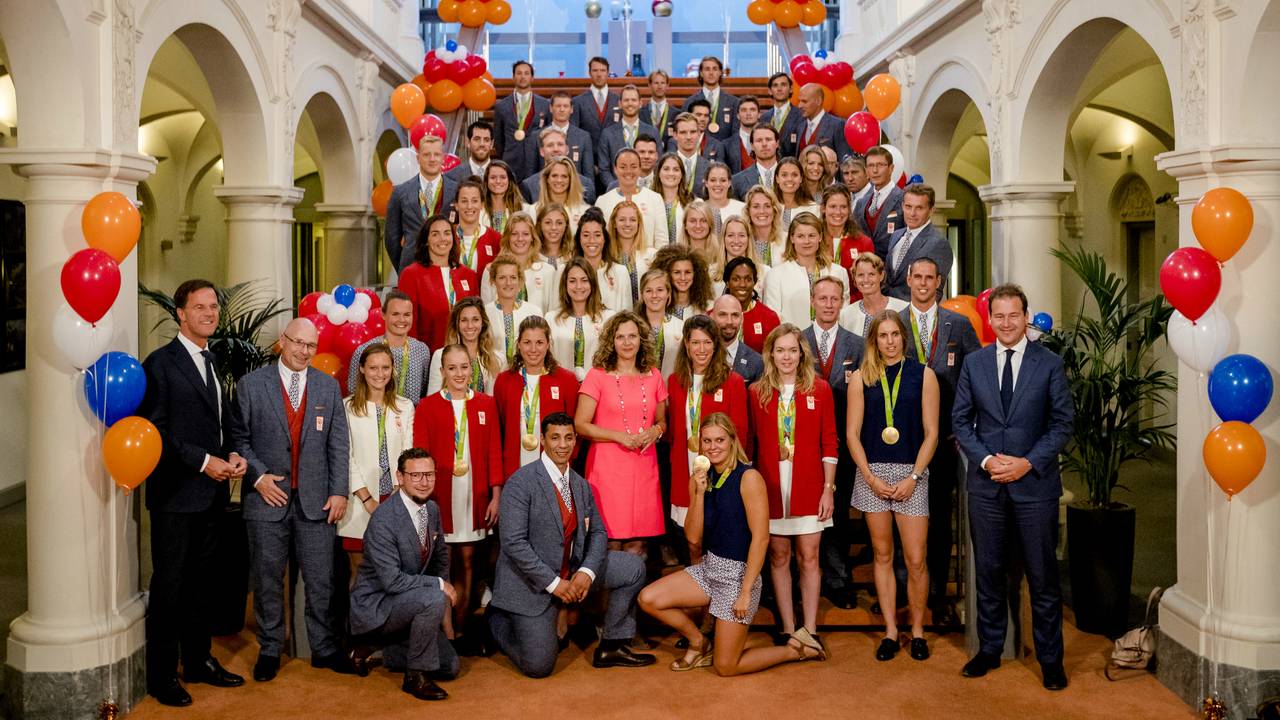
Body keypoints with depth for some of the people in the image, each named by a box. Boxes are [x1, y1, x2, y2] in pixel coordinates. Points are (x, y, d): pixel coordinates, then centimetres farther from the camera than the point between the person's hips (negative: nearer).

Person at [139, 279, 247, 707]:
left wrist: (233, 454, -1)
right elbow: (155, 429, -15)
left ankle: (198, 660, 27)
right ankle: (161, 674, 12)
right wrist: (203, 461, -18)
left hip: (211, 492, 7)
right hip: (175, 493, -7)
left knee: (200, 581, 16)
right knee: (169, 584, 1)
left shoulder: (213, 361, 14)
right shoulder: (161, 363, -10)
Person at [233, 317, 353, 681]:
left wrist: (339, 491, -1)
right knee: (267, 579, 7)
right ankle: (269, 651, 20)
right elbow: (239, 438, 1)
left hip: (316, 498, 2)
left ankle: (324, 648, 18)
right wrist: (258, 476, -10)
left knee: (321, 579, 5)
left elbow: (338, 443, 5)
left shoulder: (329, 386, 7)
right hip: (267, 497, -2)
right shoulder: (251, 385, 1)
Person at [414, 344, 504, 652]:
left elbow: (494, 452, 6)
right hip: (440, 495, -2)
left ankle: (462, 629, 18)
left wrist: (496, 495, 1)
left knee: (468, 561, 8)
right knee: (443, 564, 1)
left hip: (475, 495, 2)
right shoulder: (427, 406, -1)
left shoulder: (486, 404, 6)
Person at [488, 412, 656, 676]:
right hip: (531, 581, -6)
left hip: (572, 570, 7)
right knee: (538, 666, -8)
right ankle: (497, 618, 20)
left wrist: (587, 572, -14)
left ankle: (612, 647, 7)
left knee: (633, 568, -2)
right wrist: (554, 583, -22)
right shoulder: (521, 483, -17)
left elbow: (597, 532, 6)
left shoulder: (581, 485, 4)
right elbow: (513, 542, -22)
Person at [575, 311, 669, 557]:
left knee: (637, 545, 2)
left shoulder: (653, 376, 11)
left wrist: (655, 431, -3)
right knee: (612, 540, -4)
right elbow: (580, 425, -4)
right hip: (608, 467, -3)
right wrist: (620, 437, -12)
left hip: (644, 465, 3)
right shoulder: (597, 375, -1)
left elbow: (662, 421, 20)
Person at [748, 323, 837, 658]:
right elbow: (751, 442, 4)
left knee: (808, 557, 2)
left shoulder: (819, 389, 1)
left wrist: (828, 489, -3)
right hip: (771, 486, 1)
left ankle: (809, 630, 10)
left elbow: (829, 443, 1)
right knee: (779, 557, 7)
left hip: (809, 487, -1)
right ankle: (789, 629, 17)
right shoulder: (757, 392, 3)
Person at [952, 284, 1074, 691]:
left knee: (1042, 575, 5)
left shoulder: (1050, 363, -1)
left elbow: (1063, 422, -2)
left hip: (1035, 483, -2)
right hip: (985, 484, 2)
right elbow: (960, 420, 6)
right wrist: (986, 459, -9)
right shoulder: (973, 363, 5)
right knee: (988, 571, 11)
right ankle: (989, 650, 24)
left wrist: (1028, 462, -12)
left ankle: (1050, 659, 17)